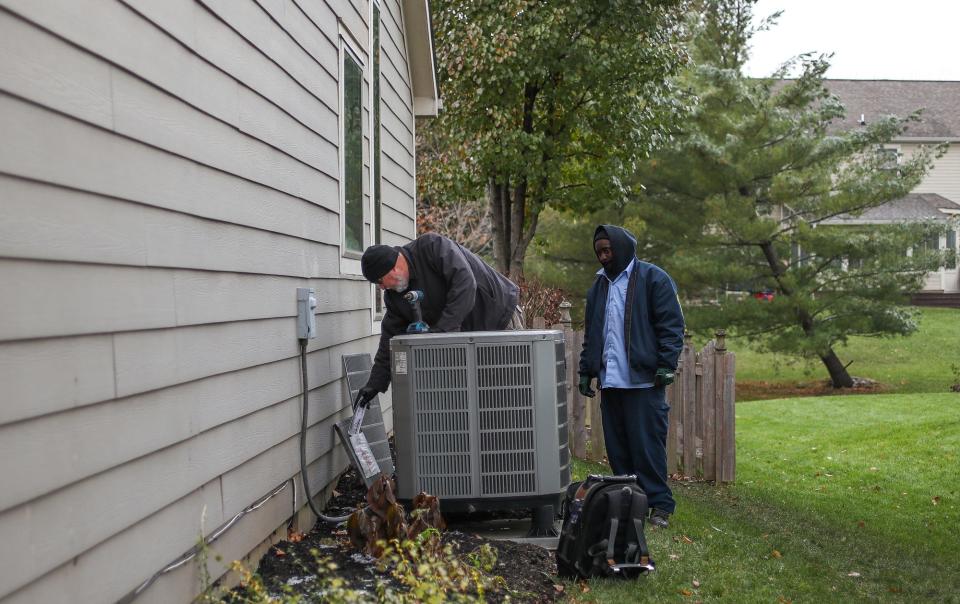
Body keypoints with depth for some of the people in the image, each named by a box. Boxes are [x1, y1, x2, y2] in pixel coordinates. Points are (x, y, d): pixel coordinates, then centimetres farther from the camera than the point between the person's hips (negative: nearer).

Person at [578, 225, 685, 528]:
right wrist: (586, 370, 16)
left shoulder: (653, 278, -2)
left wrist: (666, 364, -13)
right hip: (610, 380, 6)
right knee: (617, 447, 8)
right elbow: (591, 333, 22)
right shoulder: (600, 284, 18)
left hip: (643, 379, -6)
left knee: (648, 444, -5)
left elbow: (671, 324, -6)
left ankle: (659, 505, 4)